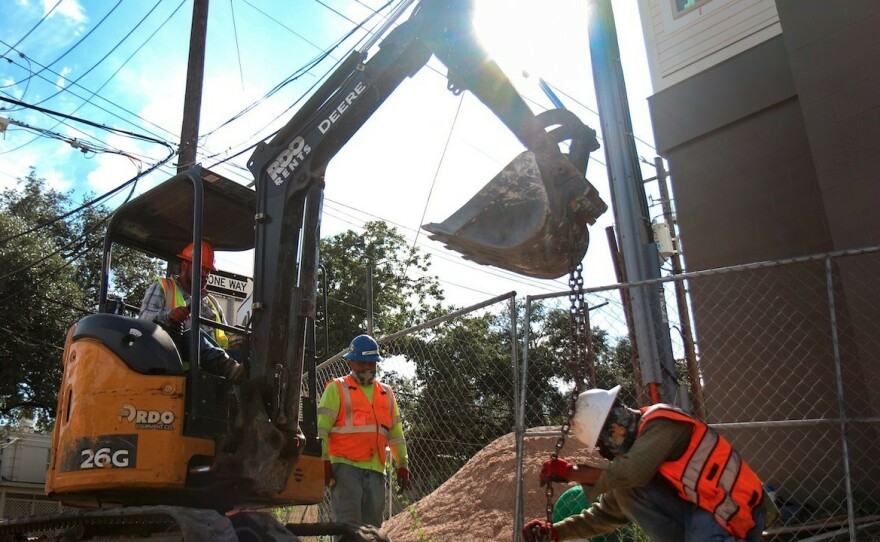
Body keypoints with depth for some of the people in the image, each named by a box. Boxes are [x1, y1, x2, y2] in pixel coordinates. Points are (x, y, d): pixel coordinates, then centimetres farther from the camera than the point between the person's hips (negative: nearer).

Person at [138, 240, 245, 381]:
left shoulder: (212, 302, 32)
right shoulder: (161, 288, 19)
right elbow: (144, 319, 0)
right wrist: (168, 315, -22)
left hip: (213, 365, 5)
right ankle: (229, 368, -61)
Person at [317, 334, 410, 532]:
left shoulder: (386, 393, 19)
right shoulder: (337, 388, 4)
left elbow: (396, 433, 21)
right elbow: (321, 427, -4)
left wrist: (402, 465, 15)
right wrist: (324, 461, -12)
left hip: (375, 471, 5)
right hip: (345, 467, -5)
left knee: (372, 526, 8)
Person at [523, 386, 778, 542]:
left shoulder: (660, 421, -14)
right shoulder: (633, 446, 10)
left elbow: (630, 473, -26)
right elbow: (607, 513, 14)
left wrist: (570, 472, -13)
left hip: (734, 511, -9)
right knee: (624, 489, -9)